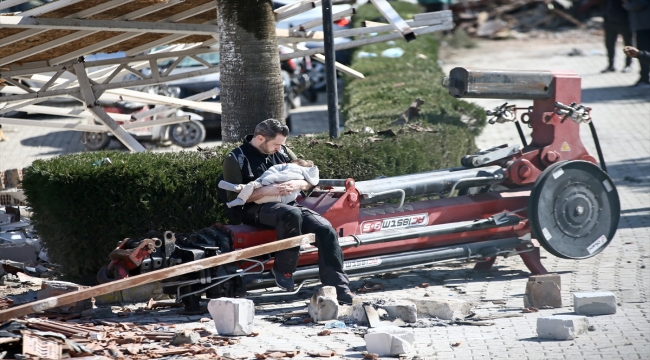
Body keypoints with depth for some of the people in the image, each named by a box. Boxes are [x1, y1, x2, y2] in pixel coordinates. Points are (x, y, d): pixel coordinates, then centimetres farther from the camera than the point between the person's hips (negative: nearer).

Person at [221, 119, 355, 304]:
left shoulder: (282, 152, 16)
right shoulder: (235, 160, -1)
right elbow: (235, 197, -9)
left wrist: (297, 184, -7)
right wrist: (267, 190, -21)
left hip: (288, 204, 6)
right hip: (255, 210, -6)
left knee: (325, 230, -20)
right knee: (291, 214, -39)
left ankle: (339, 289, -22)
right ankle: (283, 270, -23)